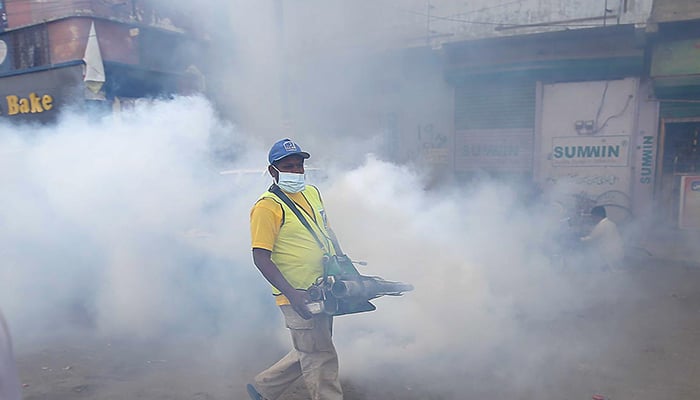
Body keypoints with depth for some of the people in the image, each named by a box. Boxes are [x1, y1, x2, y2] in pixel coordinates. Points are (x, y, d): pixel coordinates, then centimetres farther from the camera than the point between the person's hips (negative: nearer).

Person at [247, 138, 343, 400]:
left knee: (309, 354, 21)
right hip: (299, 298, -8)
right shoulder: (267, 206, -13)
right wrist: (292, 294, -25)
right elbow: (261, 258, -17)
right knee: (321, 359, 0)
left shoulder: (312, 193, 11)